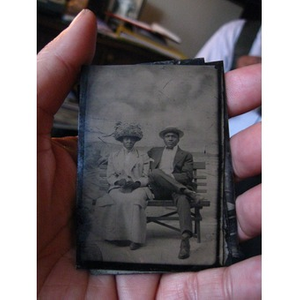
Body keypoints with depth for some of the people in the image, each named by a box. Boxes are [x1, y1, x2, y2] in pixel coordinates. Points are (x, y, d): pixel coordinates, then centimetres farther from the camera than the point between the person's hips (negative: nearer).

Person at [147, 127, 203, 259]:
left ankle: (185, 239, -54)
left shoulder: (186, 155, 19)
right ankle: (190, 193, -37)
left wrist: (169, 177, -9)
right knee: (156, 172, -33)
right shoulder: (154, 151, 27)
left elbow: (187, 176, 5)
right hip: (159, 191, 1)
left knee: (182, 199, -38)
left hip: (177, 187, -1)